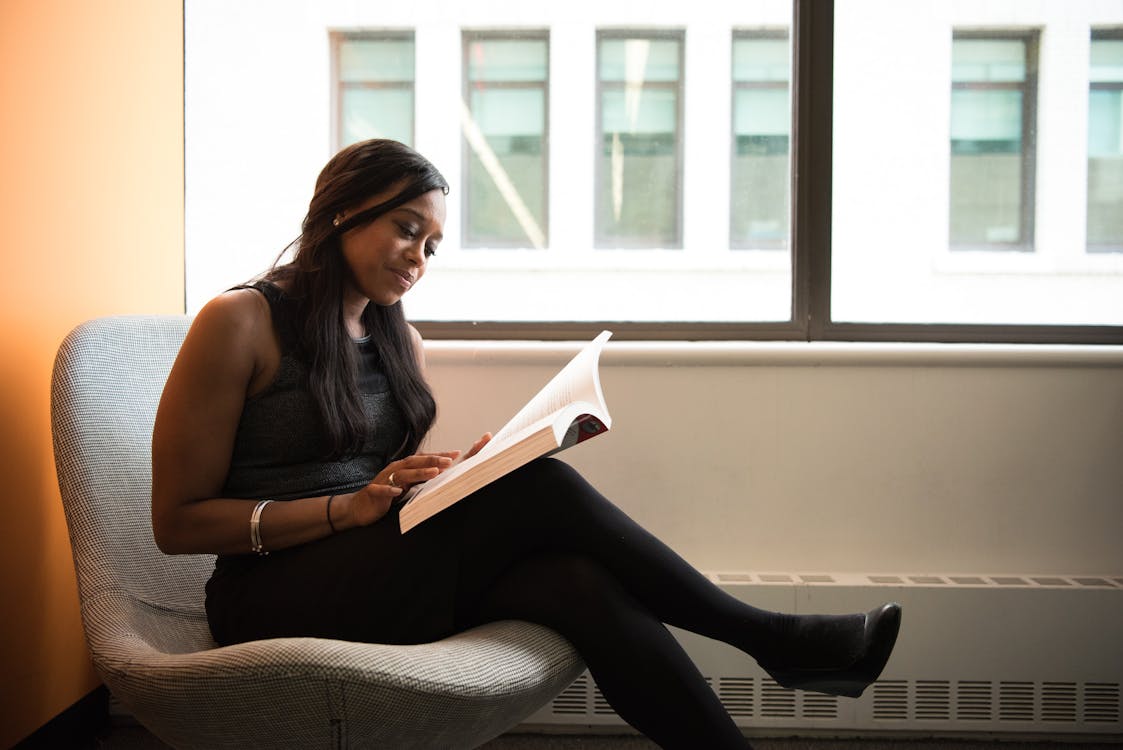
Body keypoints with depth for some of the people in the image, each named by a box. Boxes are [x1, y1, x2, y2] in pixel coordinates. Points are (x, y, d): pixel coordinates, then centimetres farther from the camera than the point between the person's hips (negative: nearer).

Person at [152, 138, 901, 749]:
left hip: (387, 575, 6)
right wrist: (350, 507, -19)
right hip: (282, 599, -6)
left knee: (581, 583, -27)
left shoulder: (402, 342, 14)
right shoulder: (239, 322, -6)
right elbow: (177, 521, -8)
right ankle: (768, 637, -13)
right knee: (540, 492, -26)